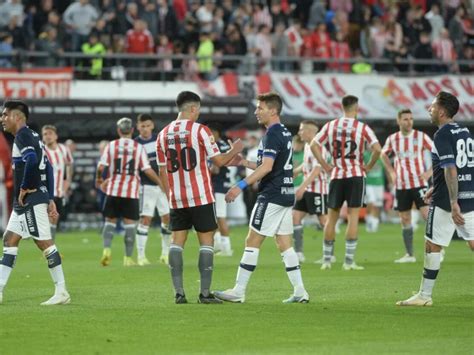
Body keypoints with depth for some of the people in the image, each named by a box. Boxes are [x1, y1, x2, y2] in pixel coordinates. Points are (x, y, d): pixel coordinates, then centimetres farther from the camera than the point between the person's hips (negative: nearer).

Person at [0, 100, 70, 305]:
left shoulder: (23, 136, -12)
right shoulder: (32, 136, 18)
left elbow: (32, 160, -29)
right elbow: (47, 168, 19)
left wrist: (25, 188, -19)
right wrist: (50, 199, 17)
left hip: (31, 200, -10)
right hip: (23, 202, 10)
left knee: (44, 243, -7)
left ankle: (61, 292, -4)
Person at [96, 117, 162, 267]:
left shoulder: (111, 145, 1)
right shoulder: (139, 147, 1)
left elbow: (101, 167, -3)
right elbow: (147, 170, -3)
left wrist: (99, 180, 17)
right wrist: (160, 183, 11)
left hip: (113, 190, 1)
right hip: (131, 192, -1)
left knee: (110, 221, 10)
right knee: (130, 223, 3)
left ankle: (107, 249, -9)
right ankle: (128, 257, 2)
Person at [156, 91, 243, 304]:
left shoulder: (163, 134, 6)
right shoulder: (200, 130, -8)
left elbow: (162, 171, 10)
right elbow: (219, 160, -6)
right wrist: (234, 151, 13)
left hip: (176, 199, 4)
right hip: (201, 198, -4)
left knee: (177, 242, 6)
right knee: (206, 241, 3)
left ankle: (179, 293, 0)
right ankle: (205, 293, 0)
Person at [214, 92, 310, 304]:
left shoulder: (272, 135, -14)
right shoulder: (284, 133, 16)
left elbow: (267, 167, -24)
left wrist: (241, 185, -27)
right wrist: (244, 163, 19)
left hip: (271, 197, -9)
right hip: (286, 194, 9)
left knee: (252, 242, -5)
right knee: (284, 244, 10)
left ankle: (238, 291, -4)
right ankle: (299, 292, 6)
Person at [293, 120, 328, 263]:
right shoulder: (307, 146, 12)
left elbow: (316, 170, -26)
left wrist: (303, 186, -32)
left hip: (318, 190, -10)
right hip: (307, 189, 10)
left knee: (324, 220, -4)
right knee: (295, 216, 2)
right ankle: (299, 253, 2)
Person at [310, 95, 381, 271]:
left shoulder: (330, 126, 3)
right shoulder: (363, 128, -5)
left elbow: (314, 145, -2)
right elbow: (377, 149, -15)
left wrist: (325, 166, 3)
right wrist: (369, 166, -1)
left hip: (336, 176, 3)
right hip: (356, 176, -3)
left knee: (331, 218, 11)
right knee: (353, 216, -2)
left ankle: (326, 260, 16)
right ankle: (349, 261, -5)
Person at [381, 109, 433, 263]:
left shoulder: (421, 136, -6)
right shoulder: (392, 139, 2)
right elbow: (384, 155, 21)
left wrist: (430, 172, -10)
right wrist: (391, 172, 9)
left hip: (419, 183, -3)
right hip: (401, 185, 3)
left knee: (427, 214, -15)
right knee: (405, 219, 6)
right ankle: (409, 255, 13)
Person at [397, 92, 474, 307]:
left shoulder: (442, 135, -12)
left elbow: (450, 170, -22)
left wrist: (453, 203, -26)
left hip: (447, 200, -7)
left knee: (433, 245, 3)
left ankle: (425, 296, 9)